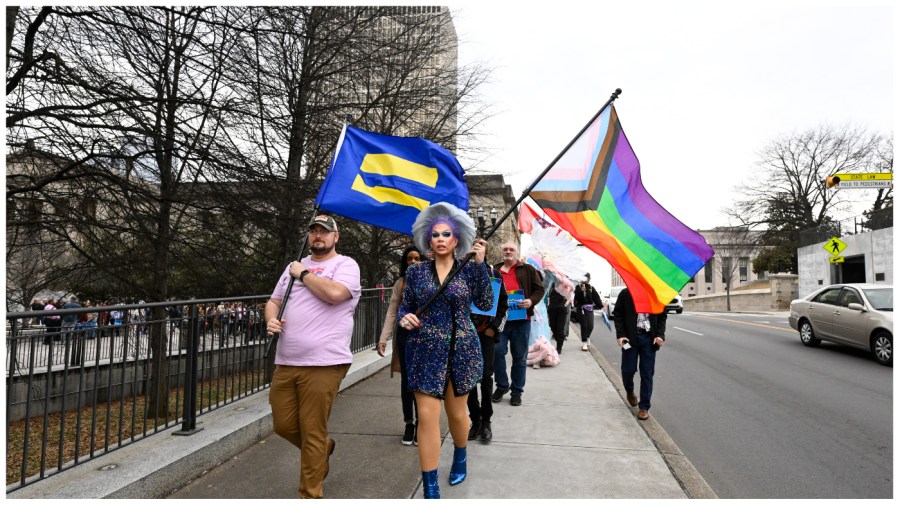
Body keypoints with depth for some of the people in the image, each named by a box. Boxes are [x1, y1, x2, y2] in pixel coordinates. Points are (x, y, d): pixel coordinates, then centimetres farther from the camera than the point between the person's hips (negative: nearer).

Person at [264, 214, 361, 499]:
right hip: (286, 363, 7)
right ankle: (323, 449, 42)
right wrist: (271, 320, -1)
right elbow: (273, 301, 22)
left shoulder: (346, 264, -2)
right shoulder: (294, 266, 18)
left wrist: (304, 274, -7)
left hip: (323, 364, -6)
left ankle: (310, 494, 18)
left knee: (313, 433, 0)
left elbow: (334, 293, -22)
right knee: (283, 425, 14)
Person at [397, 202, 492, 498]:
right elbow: (405, 307, 6)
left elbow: (485, 304, -12)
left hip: (461, 350, 0)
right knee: (427, 416, -5)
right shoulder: (416, 271, 1)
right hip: (425, 351, 0)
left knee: (456, 413, 14)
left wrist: (480, 264, -18)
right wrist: (404, 318, -17)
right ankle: (430, 489, 7)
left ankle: (460, 458, 46)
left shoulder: (469, 268, -1)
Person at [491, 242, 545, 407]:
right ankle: (502, 386, 17)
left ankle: (517, 391, 18)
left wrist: (531, 301, -13)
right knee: (497, 352, -3)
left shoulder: (527, 270, 7)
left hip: (521, 319, -1)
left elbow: (539, 289, 5)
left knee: (520, 357, 6)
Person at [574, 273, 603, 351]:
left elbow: (596, 298, 4)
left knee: (590, 326, -1)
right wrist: (581, 291, -27)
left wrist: (601, 306, -4)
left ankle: (587, 337, 31)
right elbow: (577, 297, -13)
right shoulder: (579, 287, 0)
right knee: (584, 326, -4)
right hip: (581, 308, -3)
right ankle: (584, 343, 4)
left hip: (590, 309, 3)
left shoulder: (591, 288, 9)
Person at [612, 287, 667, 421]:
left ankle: (644, 407, 12)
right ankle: (629, 391, 35)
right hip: (630, 337, -1)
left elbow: (662, 316, 8)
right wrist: (620, 335, -9)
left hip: (649, 338, 1)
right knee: (628, 369, 2)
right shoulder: (625, 294, -1)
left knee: (647, 373, 1)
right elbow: (618, 315, 1)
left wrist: (660, 335, -6)